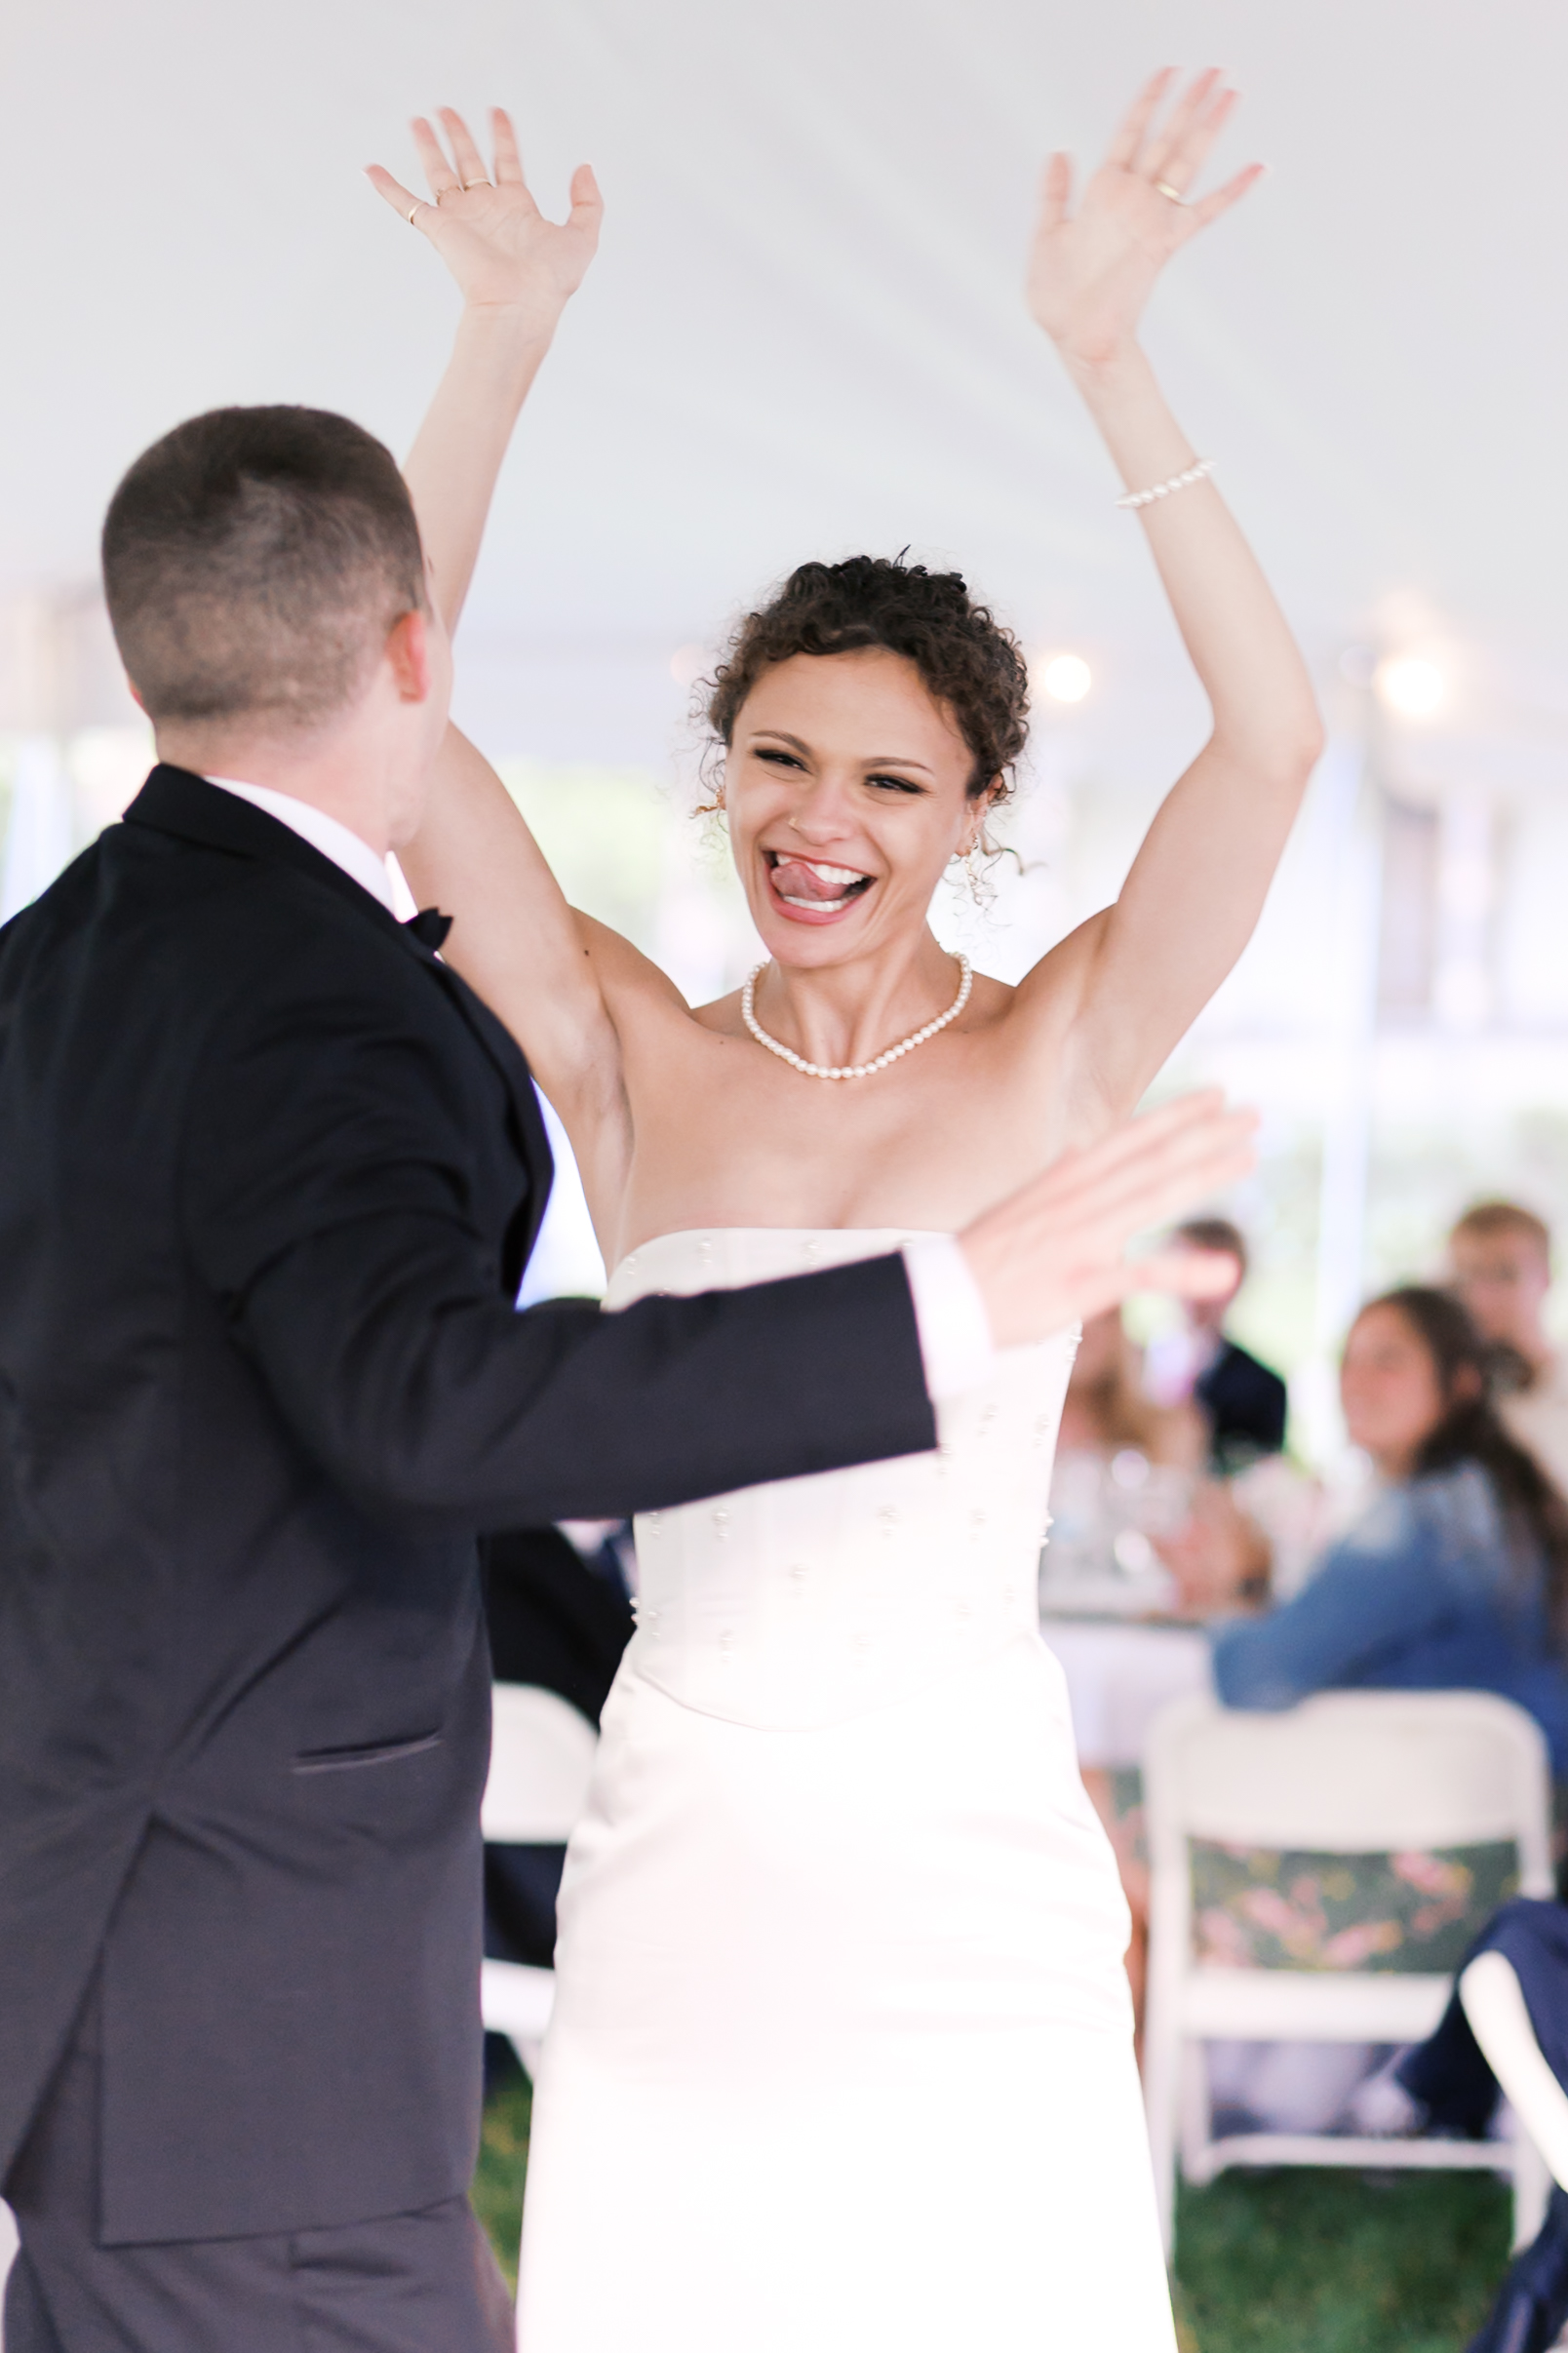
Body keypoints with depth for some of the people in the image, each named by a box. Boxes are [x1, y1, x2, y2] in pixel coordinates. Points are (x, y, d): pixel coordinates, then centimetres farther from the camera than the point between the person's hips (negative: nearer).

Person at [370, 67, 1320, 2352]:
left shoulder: (1061, 1057, 0)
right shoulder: (630, 1063, 4)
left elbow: (1271, 736, -14)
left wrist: (1106, 353, -19)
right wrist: (505, 341, -10)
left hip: (973, 1871, -1)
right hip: (683, 1877, 1)